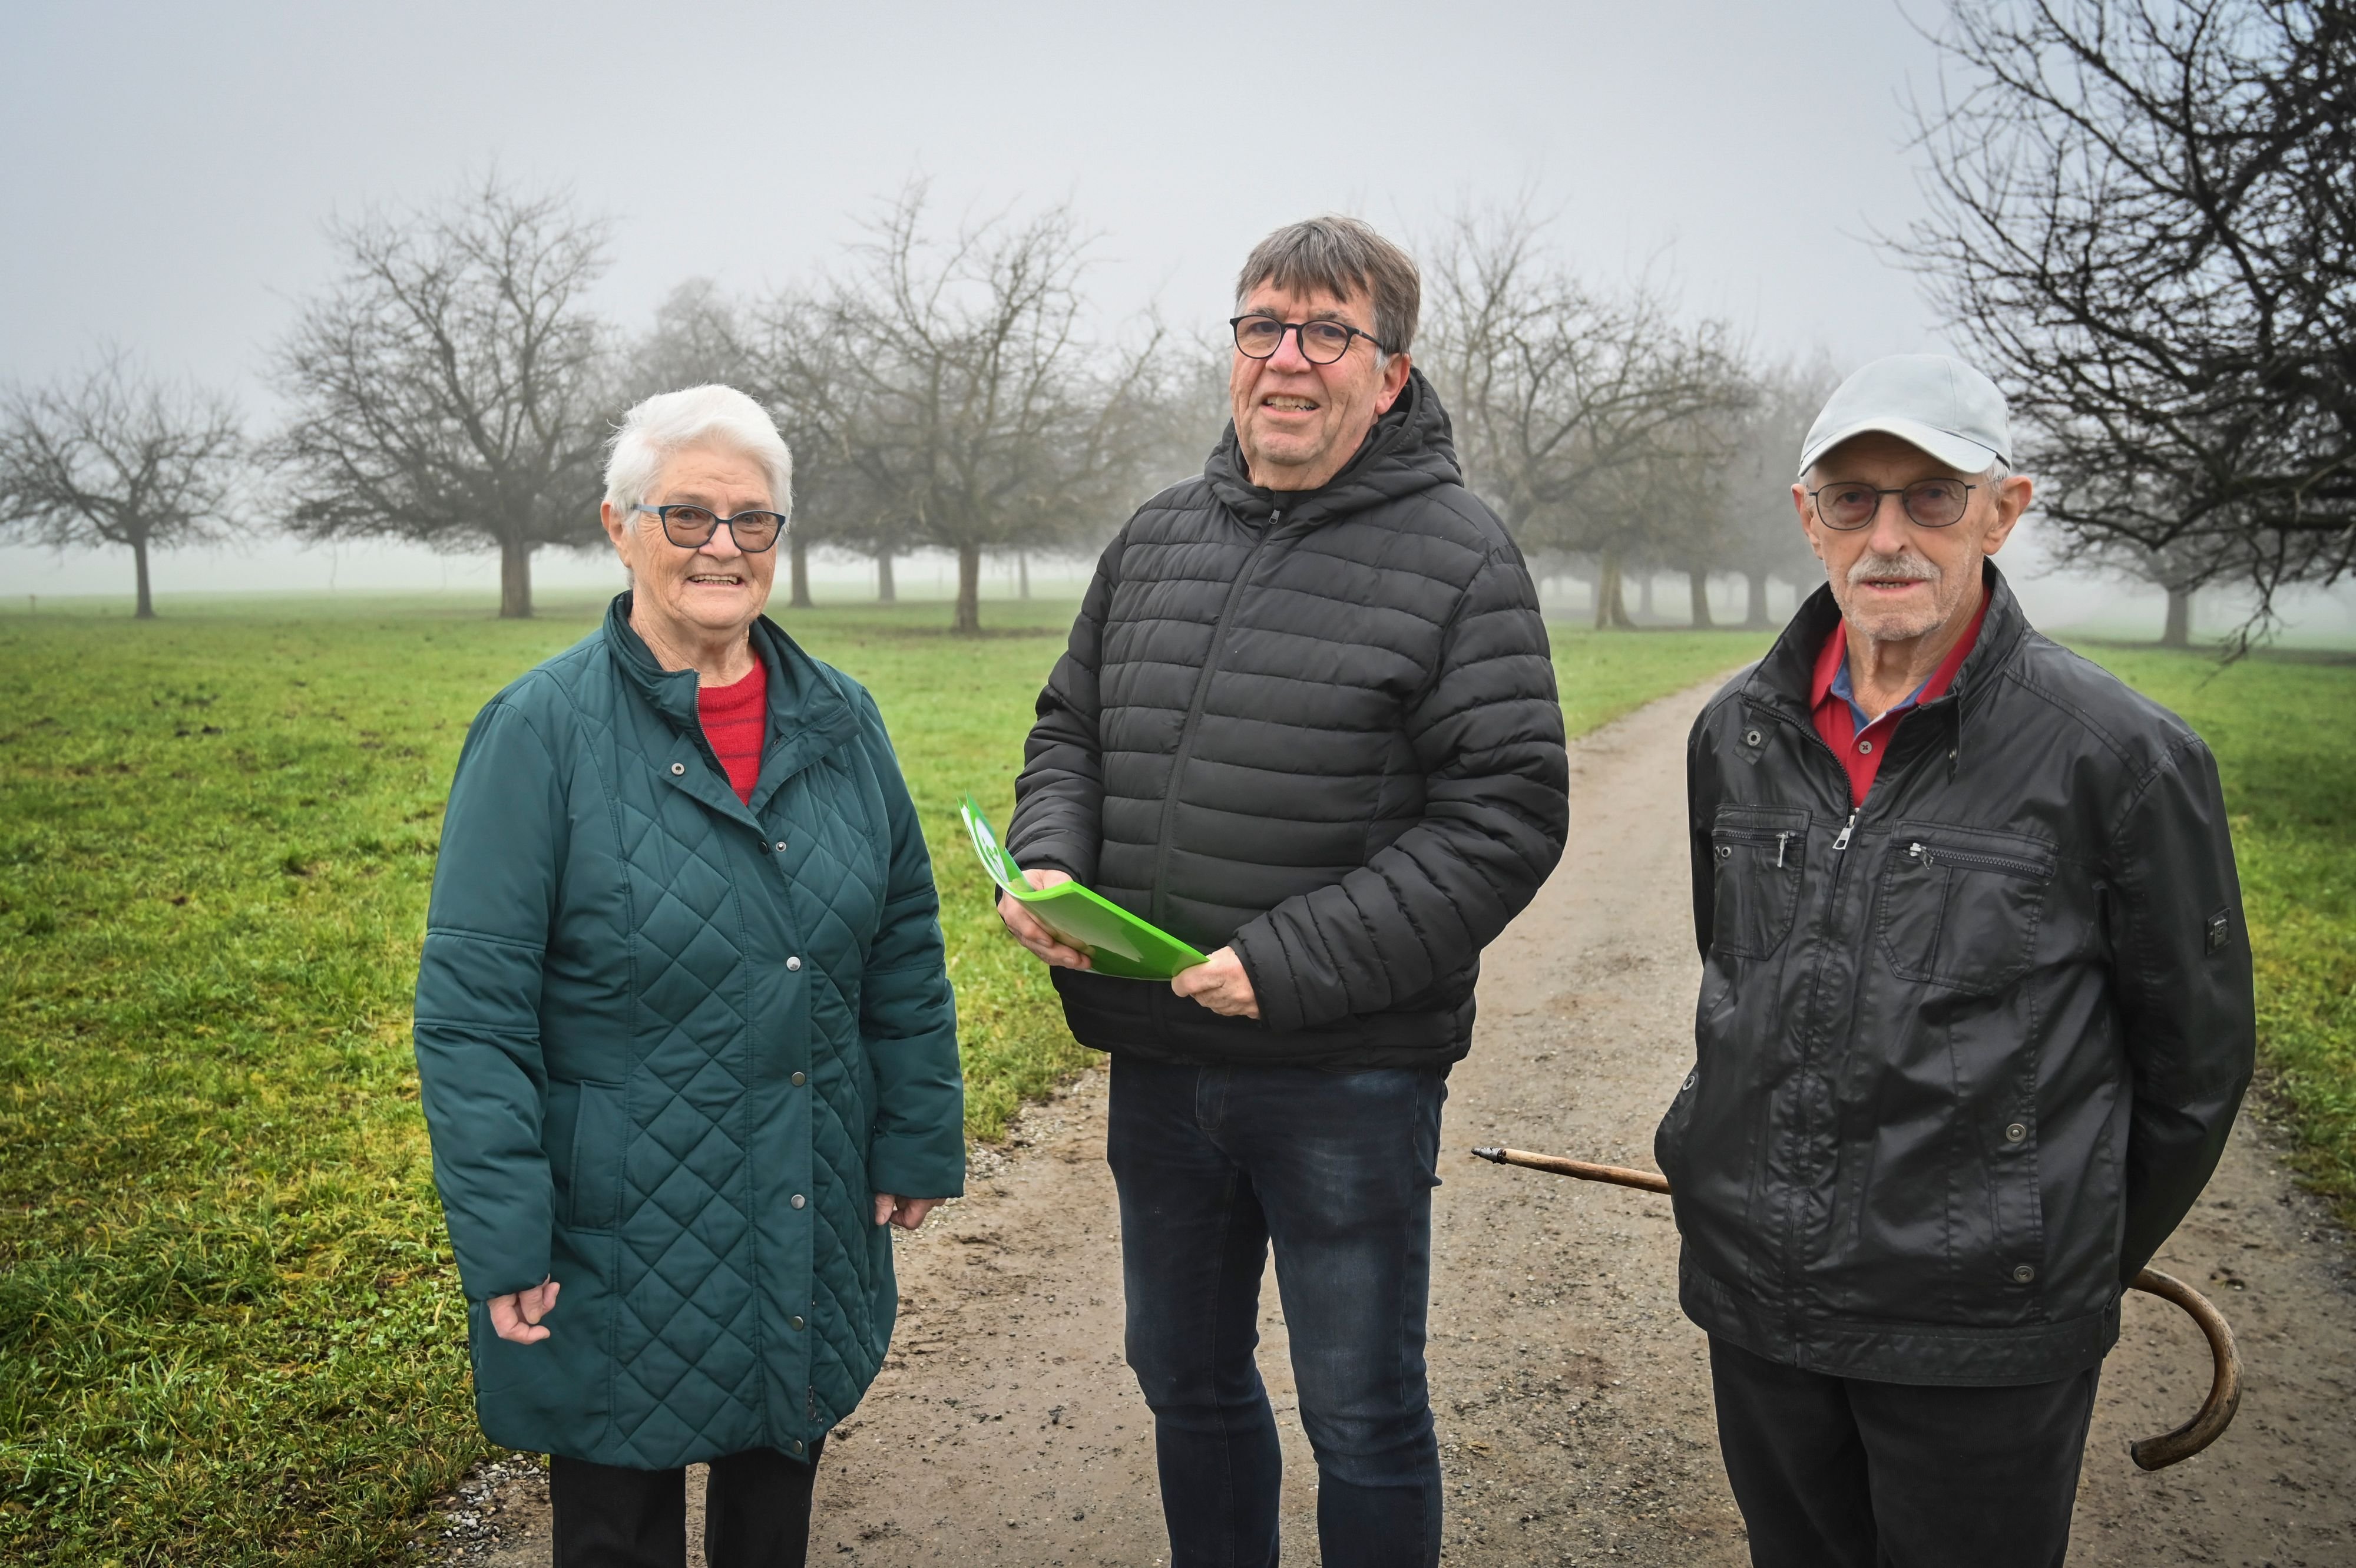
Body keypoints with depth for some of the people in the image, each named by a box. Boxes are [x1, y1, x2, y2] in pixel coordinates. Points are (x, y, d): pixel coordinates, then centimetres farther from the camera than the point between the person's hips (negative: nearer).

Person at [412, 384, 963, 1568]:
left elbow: (905, 949, 9)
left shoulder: (839, 720, 3)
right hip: (620, 1237, -4)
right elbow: (471, 1009, -12)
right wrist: (500, 1245, -14)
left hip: (812, 1222, 5)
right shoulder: (542, 732, -12)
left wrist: (918, 1143, 8)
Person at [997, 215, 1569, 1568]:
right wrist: (1048, 861, -5)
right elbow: (1072, 726, 17)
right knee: (1186, 1379, 23)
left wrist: (1293, 963, -21)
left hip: (1349, 1075, -5)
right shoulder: (1157, 539, 8)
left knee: (1364, 1419, 10)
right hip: (1158, 1062, 6)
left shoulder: (1458, 556, -10)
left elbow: (1506, 813, -15)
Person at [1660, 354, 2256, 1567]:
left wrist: (2079, 1261, 7)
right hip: (1754, 1299, 5)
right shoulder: (1736, 734, 3)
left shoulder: (2118, 755, -12)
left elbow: (2196, 1056, -2)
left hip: (1982, 1343, -4)